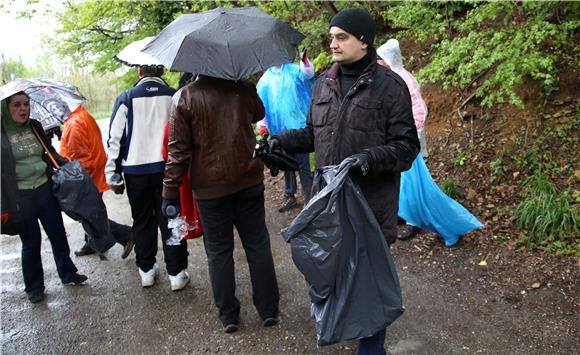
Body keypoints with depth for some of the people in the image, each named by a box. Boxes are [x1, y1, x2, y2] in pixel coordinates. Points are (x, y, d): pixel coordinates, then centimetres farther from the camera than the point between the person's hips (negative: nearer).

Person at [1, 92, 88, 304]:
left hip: (45, 189, 4)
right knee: (31, 242, 7)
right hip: (20, 197, -4)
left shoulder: (35, 127, 5)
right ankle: (34, 287, 25)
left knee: (58, 234, 12)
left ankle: (68, 274, 31)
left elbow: (49, 151, 14)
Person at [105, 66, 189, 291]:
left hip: (135, 170, 1)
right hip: (167, 168, 0)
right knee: (170, 221, 7)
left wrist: (112, 175, 4)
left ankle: (146, 270, 23)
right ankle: (176, 273, 10)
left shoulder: (126, 99, -2)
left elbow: (114, 139, -2)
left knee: (142, 221, 14)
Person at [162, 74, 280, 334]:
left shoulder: (183, 97, -10)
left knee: (219, 250, 11)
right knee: (257, 244, 12)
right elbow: (258, 114, 20)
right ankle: (269, 309, 20)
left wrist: (170, 192, -4)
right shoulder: (244, 88, -3)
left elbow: (178, 150, -10)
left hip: (209, 188, -2)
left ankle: (228, 314, 20)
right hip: (249, 180, 2)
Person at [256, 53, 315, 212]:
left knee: (303, 164, 0)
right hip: (279, 130, 3)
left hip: (298, 126, -3)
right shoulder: (265, 80, 7)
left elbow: (307, 74, -21)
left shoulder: (294, 70, 1)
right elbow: (260, 105, 10)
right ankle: (289, 196, 29)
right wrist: (262, 125, 2)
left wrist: (304, 60, -39)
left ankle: (308, 198, 9)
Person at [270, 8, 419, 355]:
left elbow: (406, 147, -9)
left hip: (371, 204, -5)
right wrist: (281, 141, 2)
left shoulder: (390, 86, -9)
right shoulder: (324, 83, 9)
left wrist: (370, 158, -26)